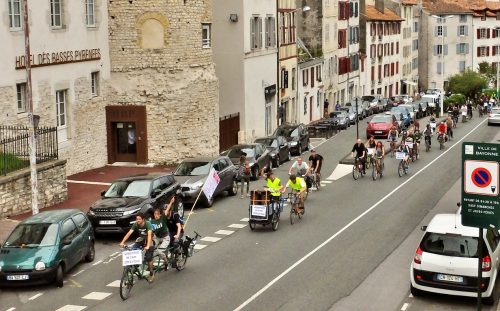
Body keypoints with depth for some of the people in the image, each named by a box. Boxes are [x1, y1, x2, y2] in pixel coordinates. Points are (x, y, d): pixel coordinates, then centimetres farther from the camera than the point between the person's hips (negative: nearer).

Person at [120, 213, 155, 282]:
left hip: (149, 239, -4)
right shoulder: (135, 224, -17)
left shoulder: (147, 224, -29)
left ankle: (151, 273, 7)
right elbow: (129, 233, -25)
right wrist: (122, 242, -39)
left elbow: (149, 235, -39)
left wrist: (148, 246, -53)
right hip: (141, 238, 4)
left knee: (149, 258, -13)